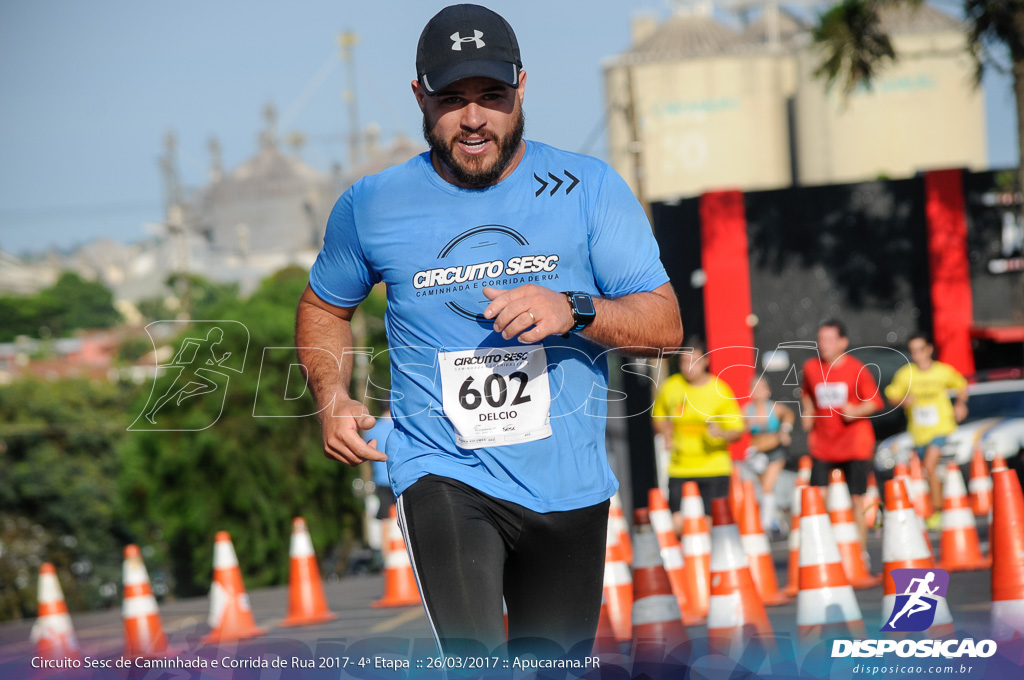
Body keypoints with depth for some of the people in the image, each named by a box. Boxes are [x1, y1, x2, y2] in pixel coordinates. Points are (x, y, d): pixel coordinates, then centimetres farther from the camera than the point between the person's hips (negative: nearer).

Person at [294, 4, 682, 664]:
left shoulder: (589, 188, 0)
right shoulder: (372, 206, 2)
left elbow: (665, 325, -3)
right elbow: (324, 307, 21)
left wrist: (574, 310, -23)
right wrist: (333, 397, 2)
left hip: (569, 483, 2)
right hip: (445, 474, -2)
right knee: (474, 658, -26)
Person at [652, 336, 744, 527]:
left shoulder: (720, 391, -4)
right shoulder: (670, 387, 4)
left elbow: (737, 431, -2)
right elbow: (659, 417, 23)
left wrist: (722, 433, -24)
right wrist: (666, 433, 3)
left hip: (714, 468, -2)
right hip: (680, 470, 2)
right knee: (679, 522, -8)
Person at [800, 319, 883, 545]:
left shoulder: (857, 370, -8)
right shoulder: (811, 367, 2)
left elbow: (874, 402, -3)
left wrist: (856, 411, -20)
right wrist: (807, 411, 5)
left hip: (854, 443, -3)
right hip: (822, 445, 3)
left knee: (856, 499, 0)